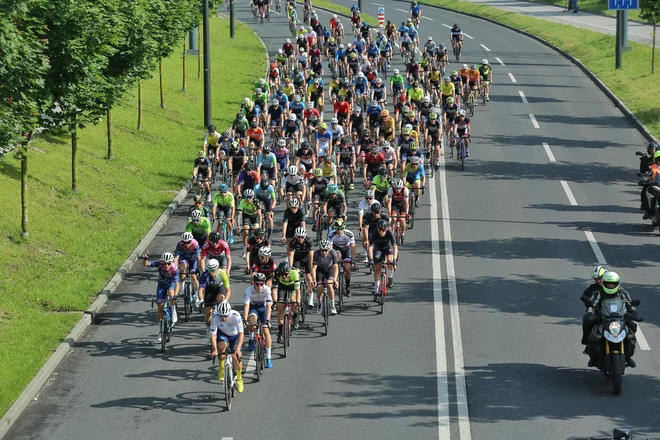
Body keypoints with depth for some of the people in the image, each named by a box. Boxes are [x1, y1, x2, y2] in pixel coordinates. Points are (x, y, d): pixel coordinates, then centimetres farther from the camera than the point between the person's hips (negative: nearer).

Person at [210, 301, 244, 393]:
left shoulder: (236, 316, -35)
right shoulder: (215, 317, -31)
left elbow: (241, 333, -38)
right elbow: (213, 335, -32)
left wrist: (238, 349, -49)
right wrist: (214, 350, -47)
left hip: (235, 335, -1)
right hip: (222, 333, 1)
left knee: (235, 357, -15)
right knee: (221, 346, -32)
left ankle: (239, 379, 11)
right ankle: (222, 370, -9)